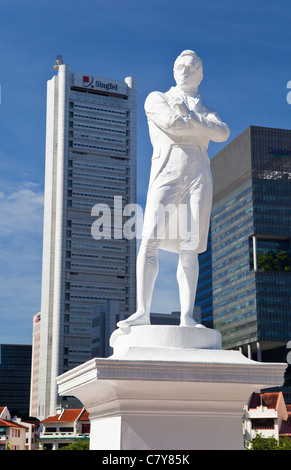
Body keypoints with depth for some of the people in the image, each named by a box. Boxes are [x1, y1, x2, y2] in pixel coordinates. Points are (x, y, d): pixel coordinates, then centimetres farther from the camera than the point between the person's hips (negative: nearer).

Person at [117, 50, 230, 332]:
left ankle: (187, 317, -10)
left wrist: (188, 115, -1)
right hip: (166, 174, -2)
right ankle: (143, 312, -17)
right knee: (150, 240, -16)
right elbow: (171, 123, -4)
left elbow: (222, 134, 2)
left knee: (190, 248, -5)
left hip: (197, 176, 2)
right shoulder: (156, 99, 18)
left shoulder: (207, 111, 25)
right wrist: (204, 127, 8)